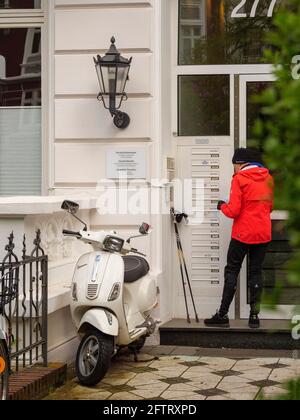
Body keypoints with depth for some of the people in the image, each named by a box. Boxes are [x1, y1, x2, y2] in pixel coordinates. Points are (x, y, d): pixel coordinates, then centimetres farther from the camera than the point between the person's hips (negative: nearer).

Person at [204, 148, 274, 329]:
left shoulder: (239, 179, -11)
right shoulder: (268, 178, 7)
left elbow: (233, 211, -14)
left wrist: (222, 205, 4)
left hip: (243, 234, -5)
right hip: (263, 234, 5)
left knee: (232, 271, 3)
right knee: (256, 272, 9)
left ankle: (223, 315, 3)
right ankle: (254, 316, 7)